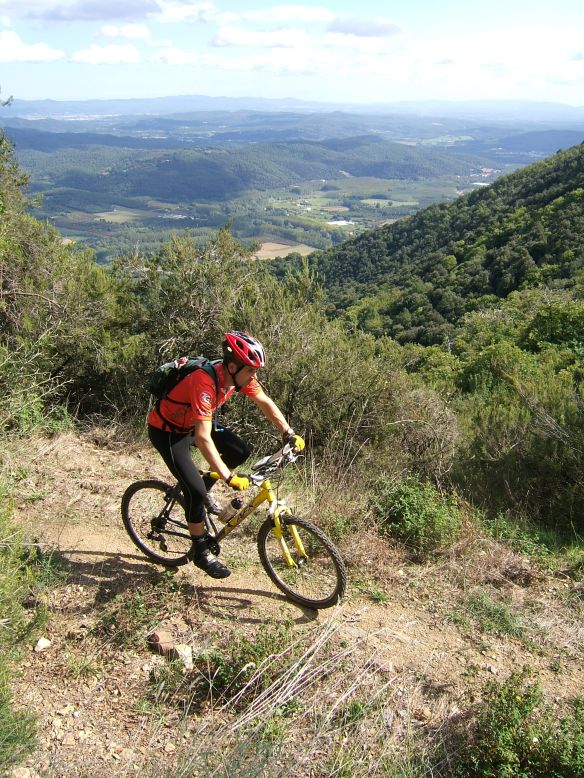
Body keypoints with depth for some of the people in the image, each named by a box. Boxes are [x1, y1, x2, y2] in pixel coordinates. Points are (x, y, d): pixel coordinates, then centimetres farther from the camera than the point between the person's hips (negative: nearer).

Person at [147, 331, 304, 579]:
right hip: (167, 431, -7)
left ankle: (204, 489, 18)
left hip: (193, 423, 7)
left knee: (240, 452, -5)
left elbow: (265, 403, -3)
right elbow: (203, 439, -43)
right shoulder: (205, 383, -39)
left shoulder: (238, 374, -16)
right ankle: (201, 553, 6)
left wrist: (290, 434, -11)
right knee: (196, 491, -13)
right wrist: (229, 478, -44)